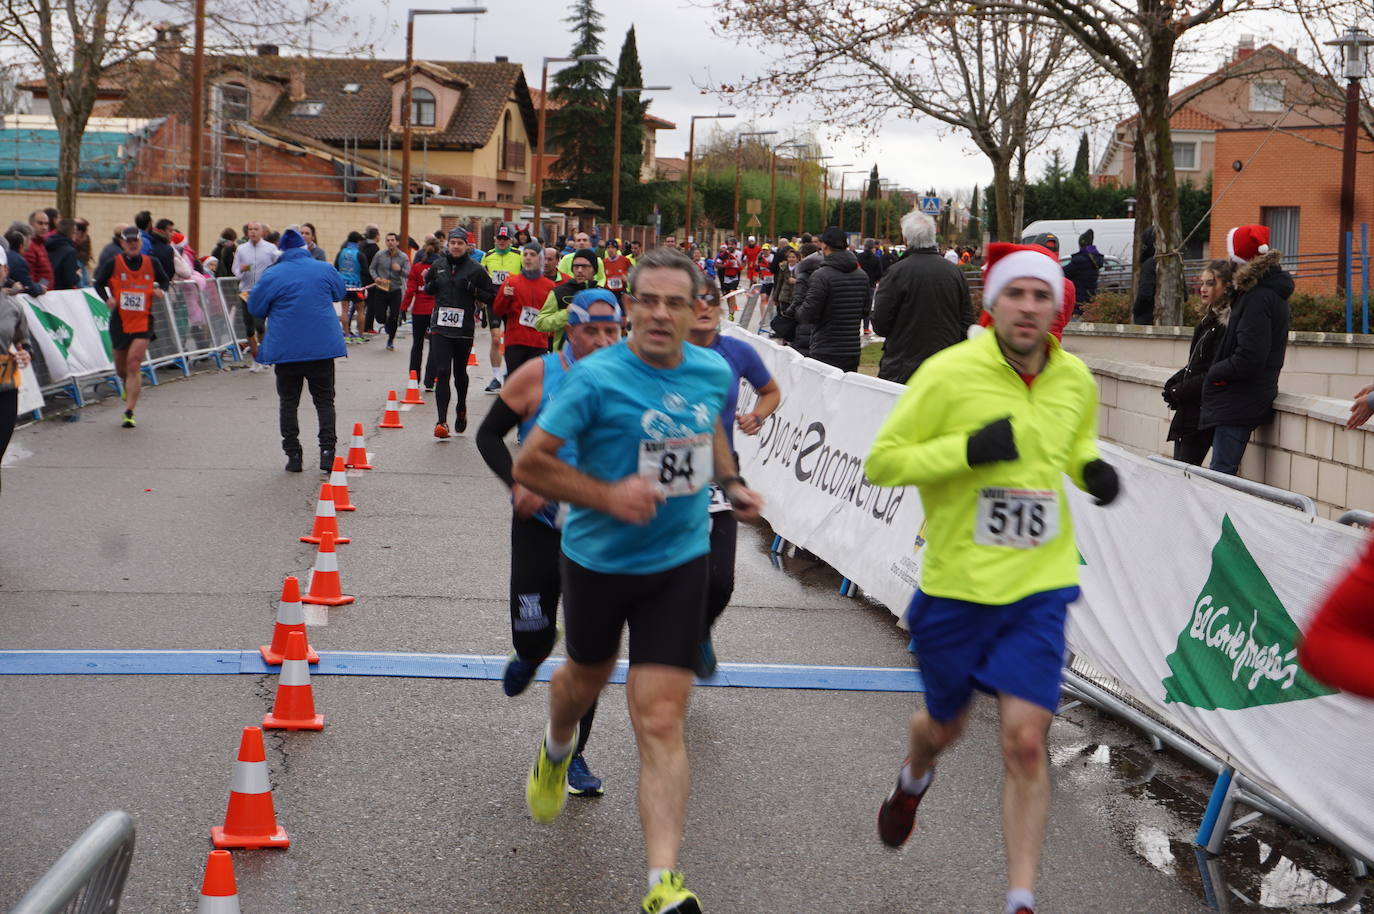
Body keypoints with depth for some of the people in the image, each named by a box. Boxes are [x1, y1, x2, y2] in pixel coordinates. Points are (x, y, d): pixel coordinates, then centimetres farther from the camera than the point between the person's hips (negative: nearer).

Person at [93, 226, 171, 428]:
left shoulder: (152, 263, 2)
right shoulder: (114, 264, -1)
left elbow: (165, 280, 16)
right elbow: (99, 283, 7)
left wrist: (161, 290, -6)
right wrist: (107, 298, -12)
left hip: (143, 321, -1)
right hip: (120, 321, 1)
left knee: (134, 364, -14)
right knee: (121, 369, 11)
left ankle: (129, 412, -12)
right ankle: (128, 387, 49)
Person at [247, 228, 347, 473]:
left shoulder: (272, 275, -7)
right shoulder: (324, 269, 0)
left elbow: (255, 308, 0)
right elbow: (339, 294, 17)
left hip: (286, 349, -2)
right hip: (322, 345, 2)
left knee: (288, 402, 8)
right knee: (324, 400, 9)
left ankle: (293, 454, 5)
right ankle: (327, 450, -3)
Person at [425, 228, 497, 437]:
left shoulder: (475, 269, -2)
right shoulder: (438, 265, 7)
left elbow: (492, 296, 1)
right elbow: (427, 288, 23)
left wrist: (473, 290, -15)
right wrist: (430, 286, 0)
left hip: (464, 330, -1)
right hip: (440, 328, 1)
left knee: (460, 372, 15)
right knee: (442, 373, -9)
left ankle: (461, 409, 42)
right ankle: (442, 421, -10)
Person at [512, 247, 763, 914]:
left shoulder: (713, 372, -2)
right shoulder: (596, 378, -17)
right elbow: (528, 464, -16)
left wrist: (730, 483, 4)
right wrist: (607, 496, -26)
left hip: (678, 564, 1)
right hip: (598, 559, -1)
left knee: (660, 722, -8)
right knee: (585, 681, 24)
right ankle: (555, 753, 61)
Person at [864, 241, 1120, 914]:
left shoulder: (1076, 380, 2)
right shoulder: (950, 373, -12)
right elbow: (881, 461, -10)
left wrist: (1092, 469, 0)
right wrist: (967, 449, -23)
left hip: (1039, 587, 2)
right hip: (956, 586, -1)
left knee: (1026, 743, -10)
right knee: (945, 726, 19)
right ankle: (913, 782, 56)